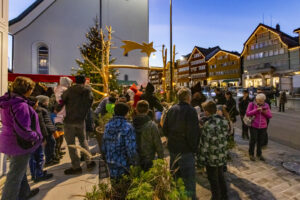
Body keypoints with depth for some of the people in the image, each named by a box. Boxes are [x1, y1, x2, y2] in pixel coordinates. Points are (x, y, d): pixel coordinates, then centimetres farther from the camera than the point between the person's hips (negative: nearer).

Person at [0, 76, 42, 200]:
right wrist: (37, 137, -15)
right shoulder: (20, 105, -28)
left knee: (20, 170, 27)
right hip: (19, 144, -10)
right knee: (15, 176, 9)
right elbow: (23, 130, -30)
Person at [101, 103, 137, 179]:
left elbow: (104, 144, 4)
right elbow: (131, 148, -22)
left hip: (110, 162, 6)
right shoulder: (127, 127, -23)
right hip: (122, 164, -5)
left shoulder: (108, 125, -5)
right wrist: (133, 162, -5)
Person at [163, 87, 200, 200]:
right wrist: (194, 147, -7)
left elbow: (165, 129, 6)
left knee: (174, 175, 24)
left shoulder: (171, 109, 1)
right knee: (189, 178, 10)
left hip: (172, 148, 7)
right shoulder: (191, 111, -17)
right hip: (185, 150, -7)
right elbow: (193, 133, -20)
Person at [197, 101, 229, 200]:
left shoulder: (209, 124, -26)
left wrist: (201, 158, -12)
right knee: (221, 176, 27)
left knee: (213, 180, 13)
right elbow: (225, 137, 8)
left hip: (212, 158, -7)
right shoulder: (224, 121, -4)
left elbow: (205, 144, -22)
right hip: (222, 156, 7)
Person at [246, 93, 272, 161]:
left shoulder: (266, 105, 3)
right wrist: (256, 110, -20)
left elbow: (270, 116, 5)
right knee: (253, 140, 3)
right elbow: (247, 113, -11)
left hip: (263, 126, 3)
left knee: (260, 141, 10)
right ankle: (251, 154, 21)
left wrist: (265, 112, -15)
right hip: (254, 126, -3)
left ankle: (259, 154, 29)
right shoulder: (252, 104, -5)